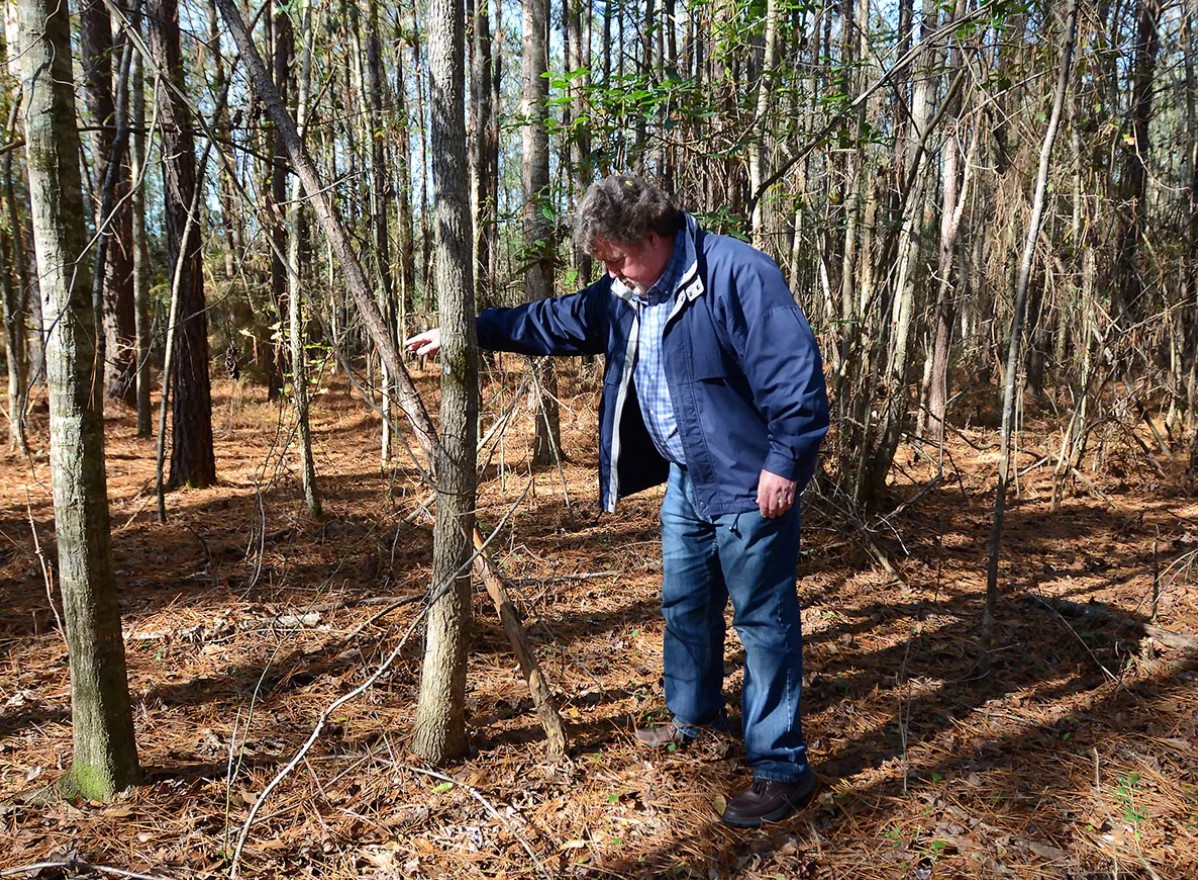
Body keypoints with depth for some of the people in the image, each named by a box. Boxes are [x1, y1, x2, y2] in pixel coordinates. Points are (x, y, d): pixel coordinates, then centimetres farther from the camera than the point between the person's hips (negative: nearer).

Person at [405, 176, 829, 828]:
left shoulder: (737, 273, -19)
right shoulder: (624, 294, 7)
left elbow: (794, 369, -22)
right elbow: (554, 321, 16)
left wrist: (785, 461, -23)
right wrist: (469, 330, 13)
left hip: (749, 482, -8)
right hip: (685, 479, 9)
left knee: (763, 620, -2)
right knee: (684, 604, 20)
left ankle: (781, 769, 10)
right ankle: (694, 715, 42)